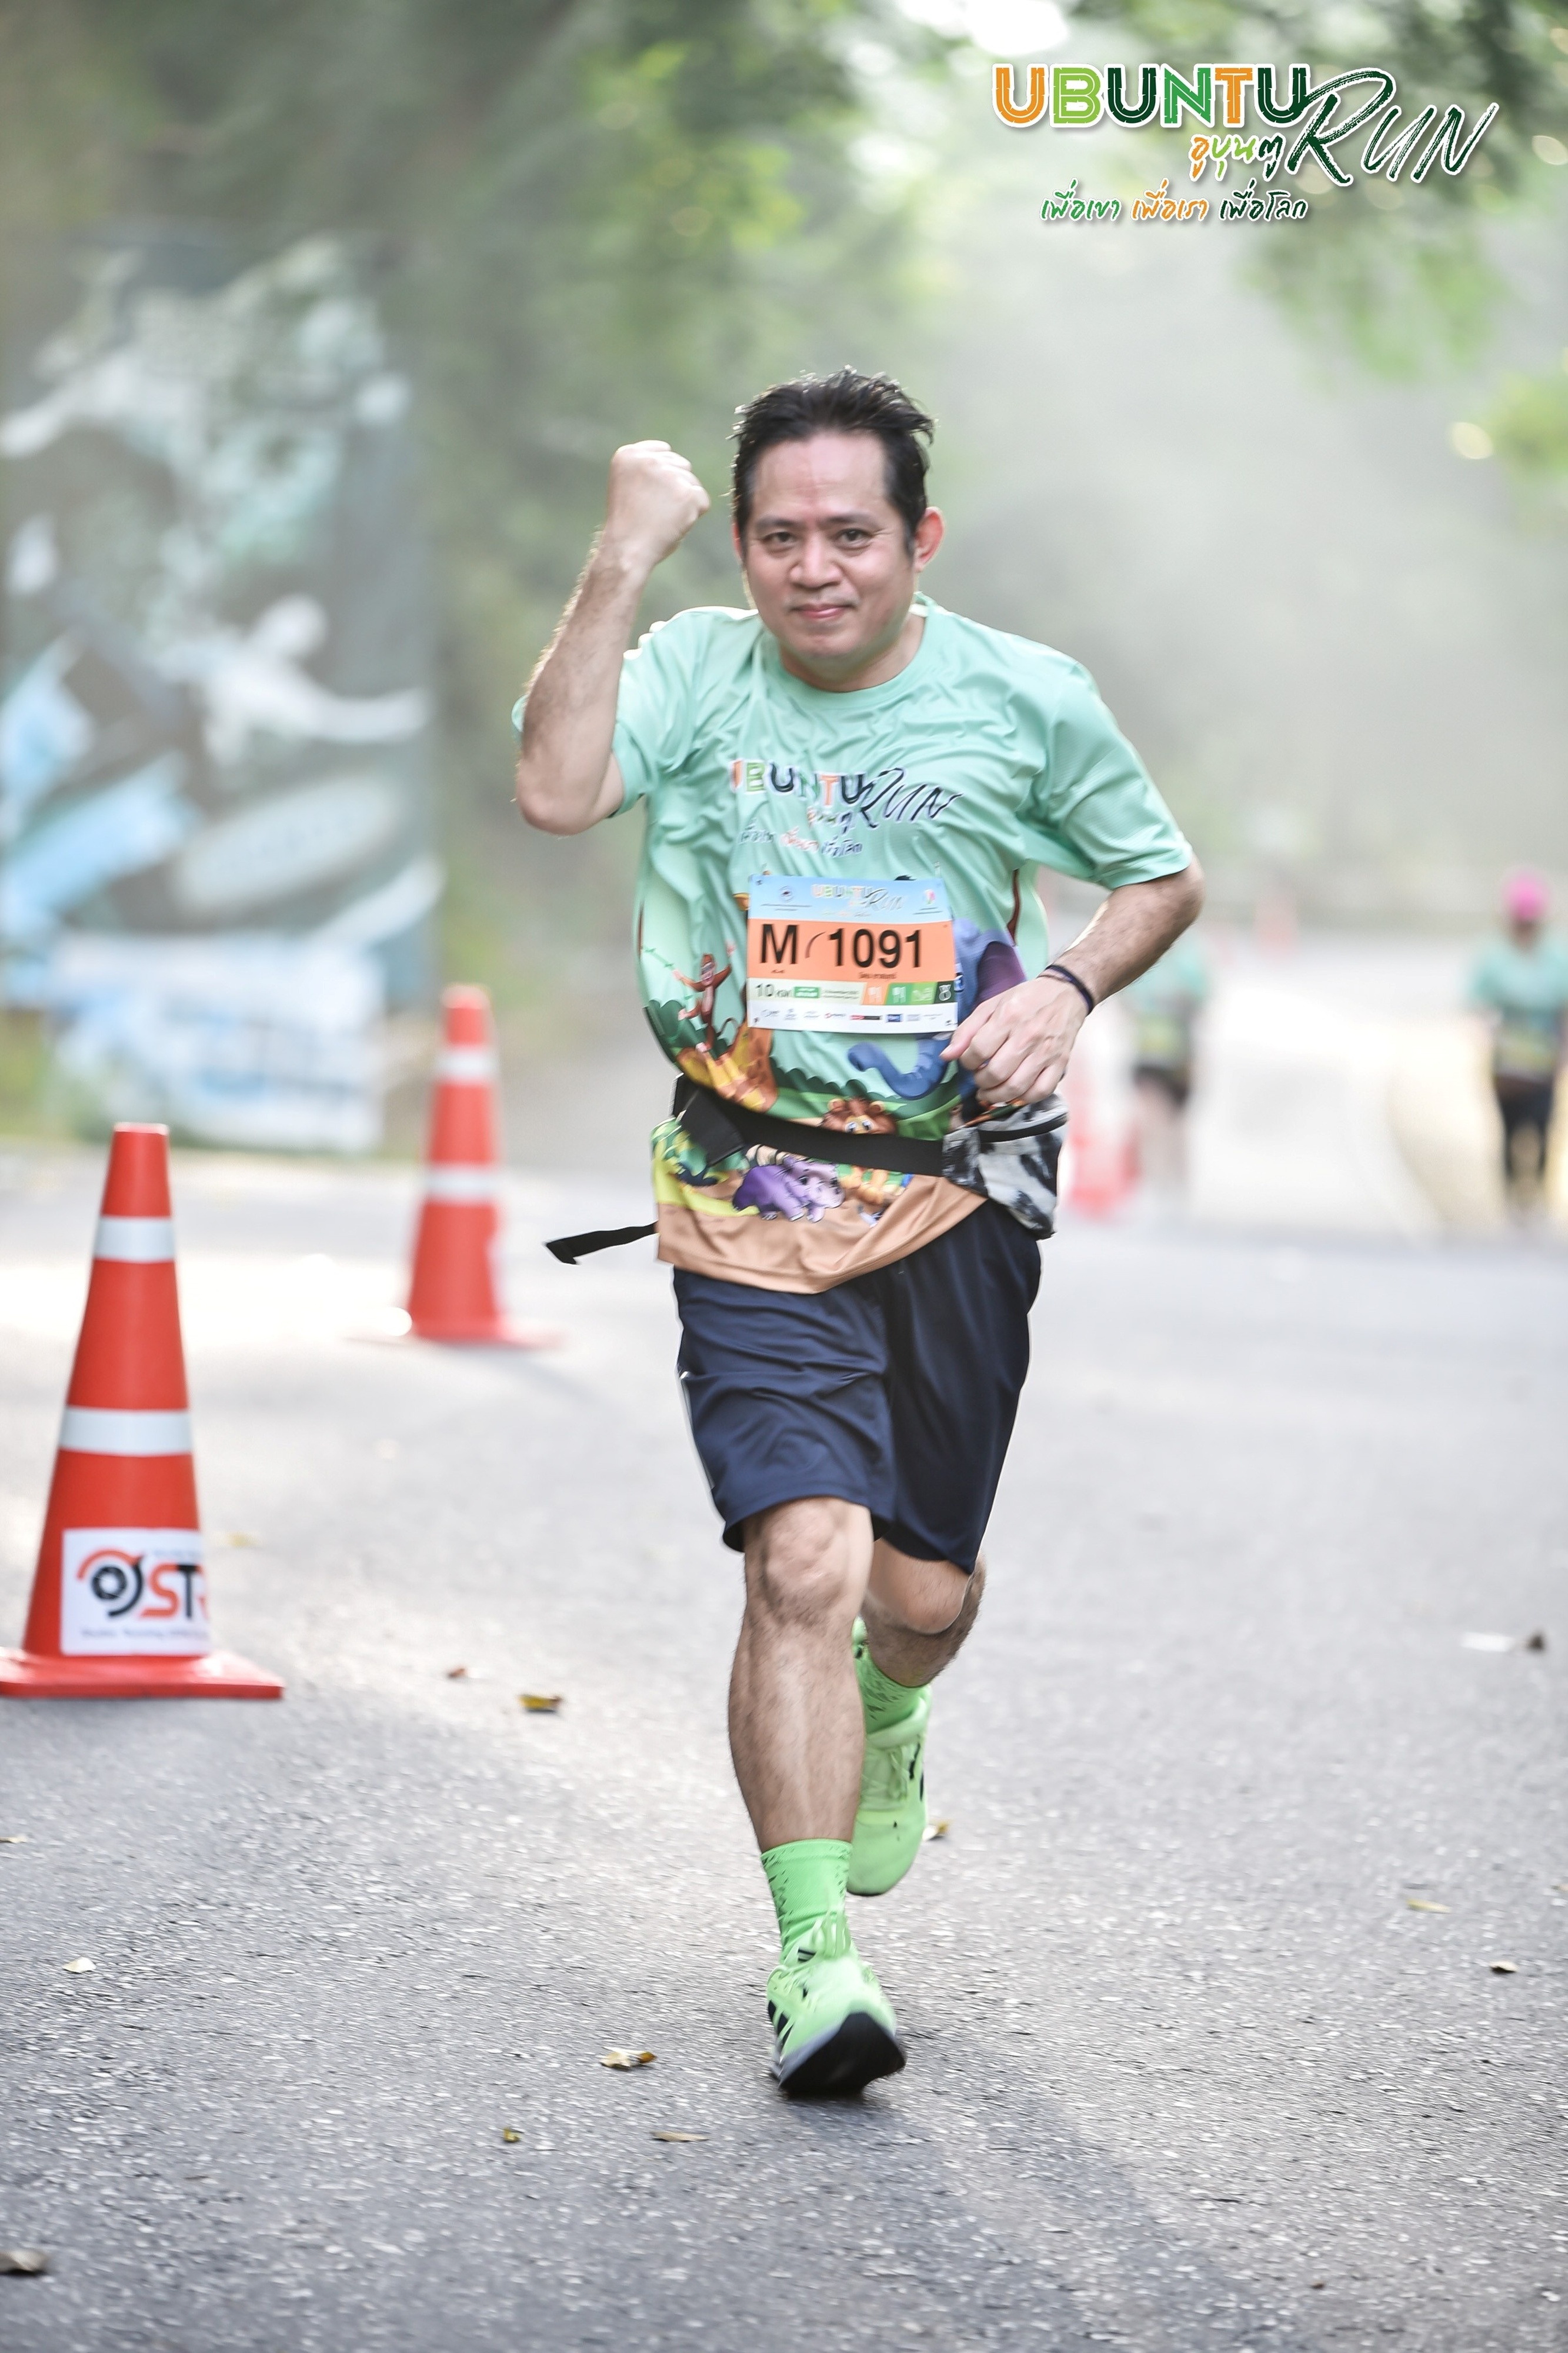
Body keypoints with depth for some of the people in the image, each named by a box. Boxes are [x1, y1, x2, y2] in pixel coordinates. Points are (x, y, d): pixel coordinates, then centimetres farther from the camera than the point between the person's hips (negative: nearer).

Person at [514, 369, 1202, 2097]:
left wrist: (1064, 988, -6)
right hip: (753, 1202, -2)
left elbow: (1163, 879, 14)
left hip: (960, 1194, 2)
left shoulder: (1027, 701, 0)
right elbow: (557, 789, -22)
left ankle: (885, 1718, 46)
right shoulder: (699, 672, -3)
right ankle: (816, 1958, -10)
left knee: (923, 1593, 7)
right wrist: (624, 554, -24)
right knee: (807, 1560, -17)